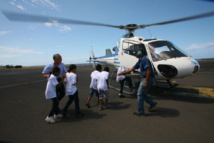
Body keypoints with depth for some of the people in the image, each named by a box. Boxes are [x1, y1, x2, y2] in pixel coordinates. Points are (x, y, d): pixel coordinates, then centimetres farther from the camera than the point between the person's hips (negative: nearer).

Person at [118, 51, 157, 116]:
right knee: (142, 94, 15)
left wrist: (146, 82, -25)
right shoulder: (140, 61, 15)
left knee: (140, 94, -3)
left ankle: (140, 112, 6)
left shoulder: (144, 59, -15)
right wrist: (122, 73, 19)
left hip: (148, 78, -9)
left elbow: (148, 71, -23)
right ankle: (152, 103, 26)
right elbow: (132, 69, 19)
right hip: (145, 78, 9)